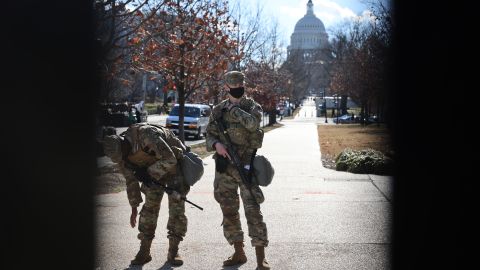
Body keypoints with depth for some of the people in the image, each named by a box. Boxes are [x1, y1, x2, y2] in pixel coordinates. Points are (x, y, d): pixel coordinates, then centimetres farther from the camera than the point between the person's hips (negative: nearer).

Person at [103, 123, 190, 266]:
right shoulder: (122, 153, -13)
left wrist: (148, 174, -28)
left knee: (176, 207, -11)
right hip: (155, 171, 6)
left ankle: (173, 253, -3)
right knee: (150, 207, -3)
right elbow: (131, 180, 1)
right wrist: (134, 208, 6)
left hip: (175, 165, -6)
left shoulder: (146, 135, -37)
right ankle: (144, 252, 3)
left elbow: (170, 159, -36)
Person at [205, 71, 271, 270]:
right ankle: (239, 253, 21)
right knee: (229, 211, 9)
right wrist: (216, 144, -10)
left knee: (252, 210, -10)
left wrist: (235, 109, -14)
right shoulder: (218, 110, 11)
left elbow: (253, 124, -21)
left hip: (245, 165, -4)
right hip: (224, 166, 4)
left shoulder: (252, 107, 1)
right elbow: (210, 134, 10)